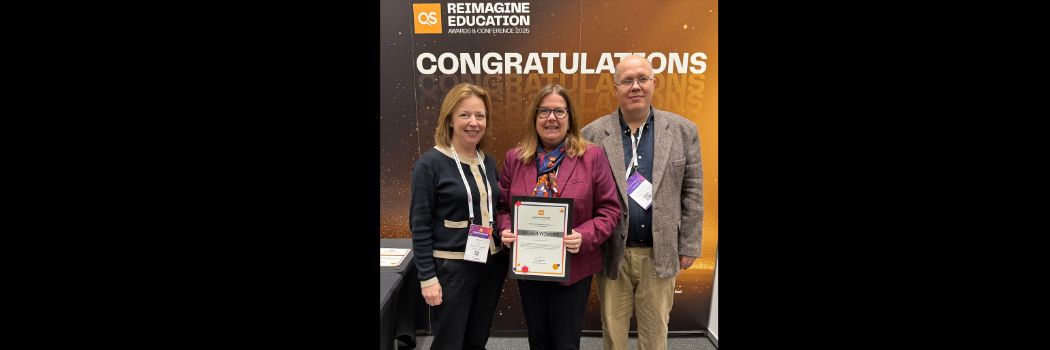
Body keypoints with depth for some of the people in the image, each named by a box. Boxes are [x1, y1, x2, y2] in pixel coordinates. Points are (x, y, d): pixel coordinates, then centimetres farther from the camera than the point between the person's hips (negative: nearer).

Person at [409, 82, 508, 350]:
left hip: (492, 264, 6)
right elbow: (419, 225, -11)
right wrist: (427, 277, -14)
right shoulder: (430, 164, -11)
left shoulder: (488, 162, 7)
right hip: (451, 267, -6)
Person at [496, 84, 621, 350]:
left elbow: (609, 209, -6)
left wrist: (585, 237, -21)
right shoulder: (515, 158, 2)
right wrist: (506, 230, -11)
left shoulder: (592, 156, -7)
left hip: (572, 269, -3)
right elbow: (503, 206, 10)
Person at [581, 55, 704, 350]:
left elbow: (692, 191, 2)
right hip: (612, 252, 0)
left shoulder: (683, 130, 1)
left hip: (660, 253, 1)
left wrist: (689, 246, 1)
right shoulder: (594, 134, -3)